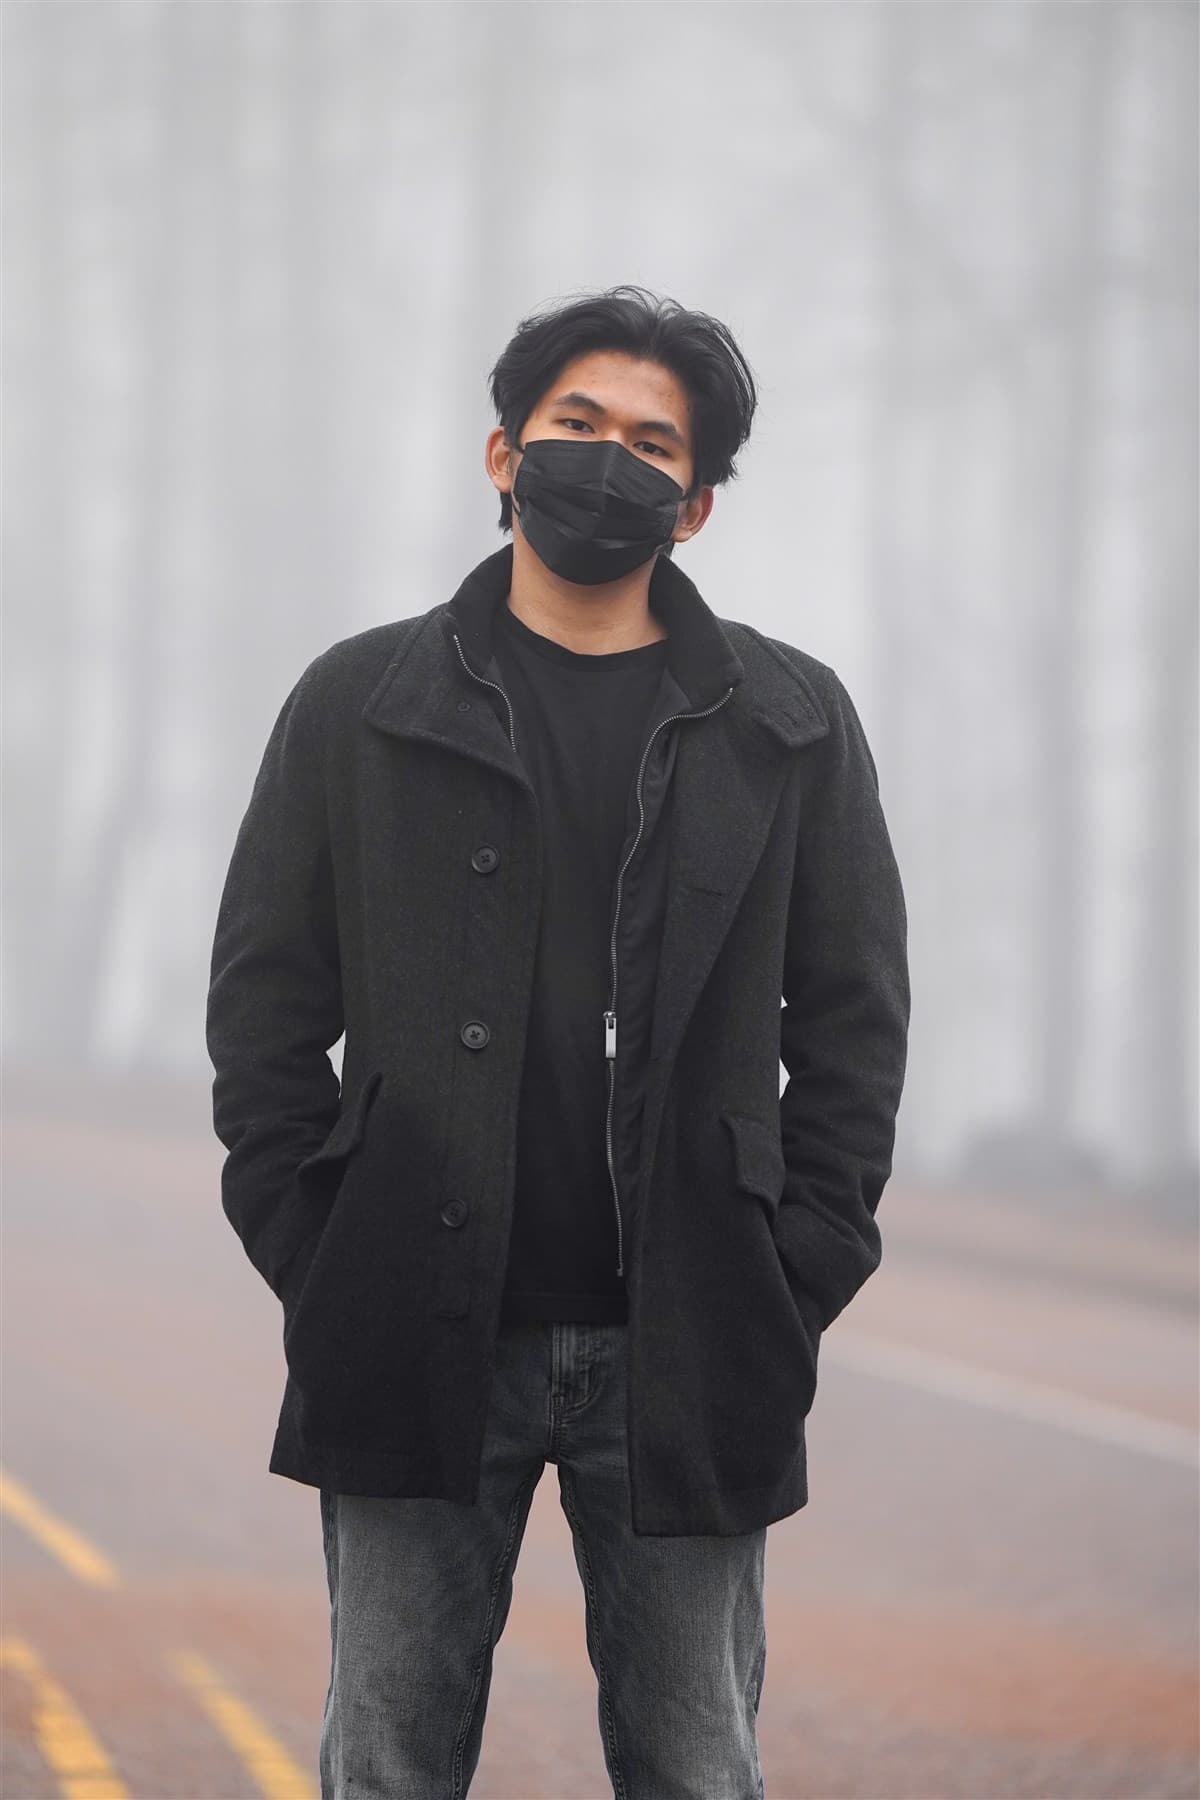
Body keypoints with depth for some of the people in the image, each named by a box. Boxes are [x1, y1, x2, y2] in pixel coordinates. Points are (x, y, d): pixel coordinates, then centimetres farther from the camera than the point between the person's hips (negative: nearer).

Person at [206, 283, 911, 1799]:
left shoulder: (791, 724, 9)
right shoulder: (358, 706, 7)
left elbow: (853, 1019, 8)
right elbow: (266, 999, 7)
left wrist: (797, 1278, -2)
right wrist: (311, 1261, -3)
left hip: (683, 1358, 0)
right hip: (420, 1339, 0)